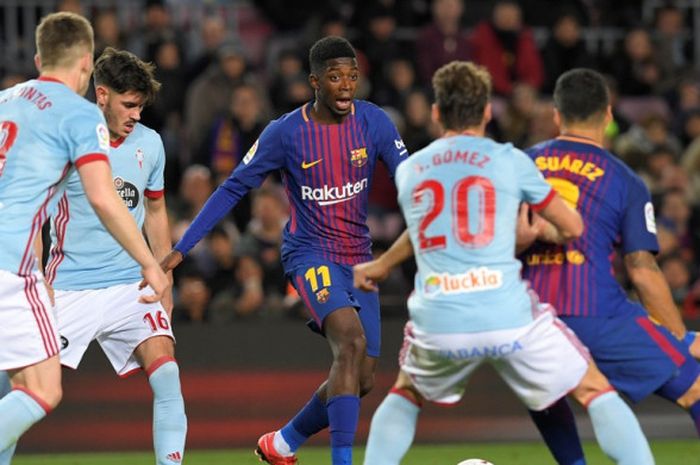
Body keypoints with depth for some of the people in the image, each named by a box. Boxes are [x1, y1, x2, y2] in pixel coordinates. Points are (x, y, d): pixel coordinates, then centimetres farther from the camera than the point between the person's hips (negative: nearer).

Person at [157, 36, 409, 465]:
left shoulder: (374, 122, -4)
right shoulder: (285, 133, -11)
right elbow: (233, 189, -3)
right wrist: (181, 249, -6)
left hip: (359, 258, 5)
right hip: (309, 253, -5)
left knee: (362, 379, 4)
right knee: (352, 341, -30)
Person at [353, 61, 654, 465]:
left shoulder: (408, 170, 13)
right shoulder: (509, 161, 4)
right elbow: (571, 227, 11)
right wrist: (546, 233, 35)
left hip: (437, 325, 3)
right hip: (510, 318, -2)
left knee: (405, 396, 31)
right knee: (596, 391, 13)